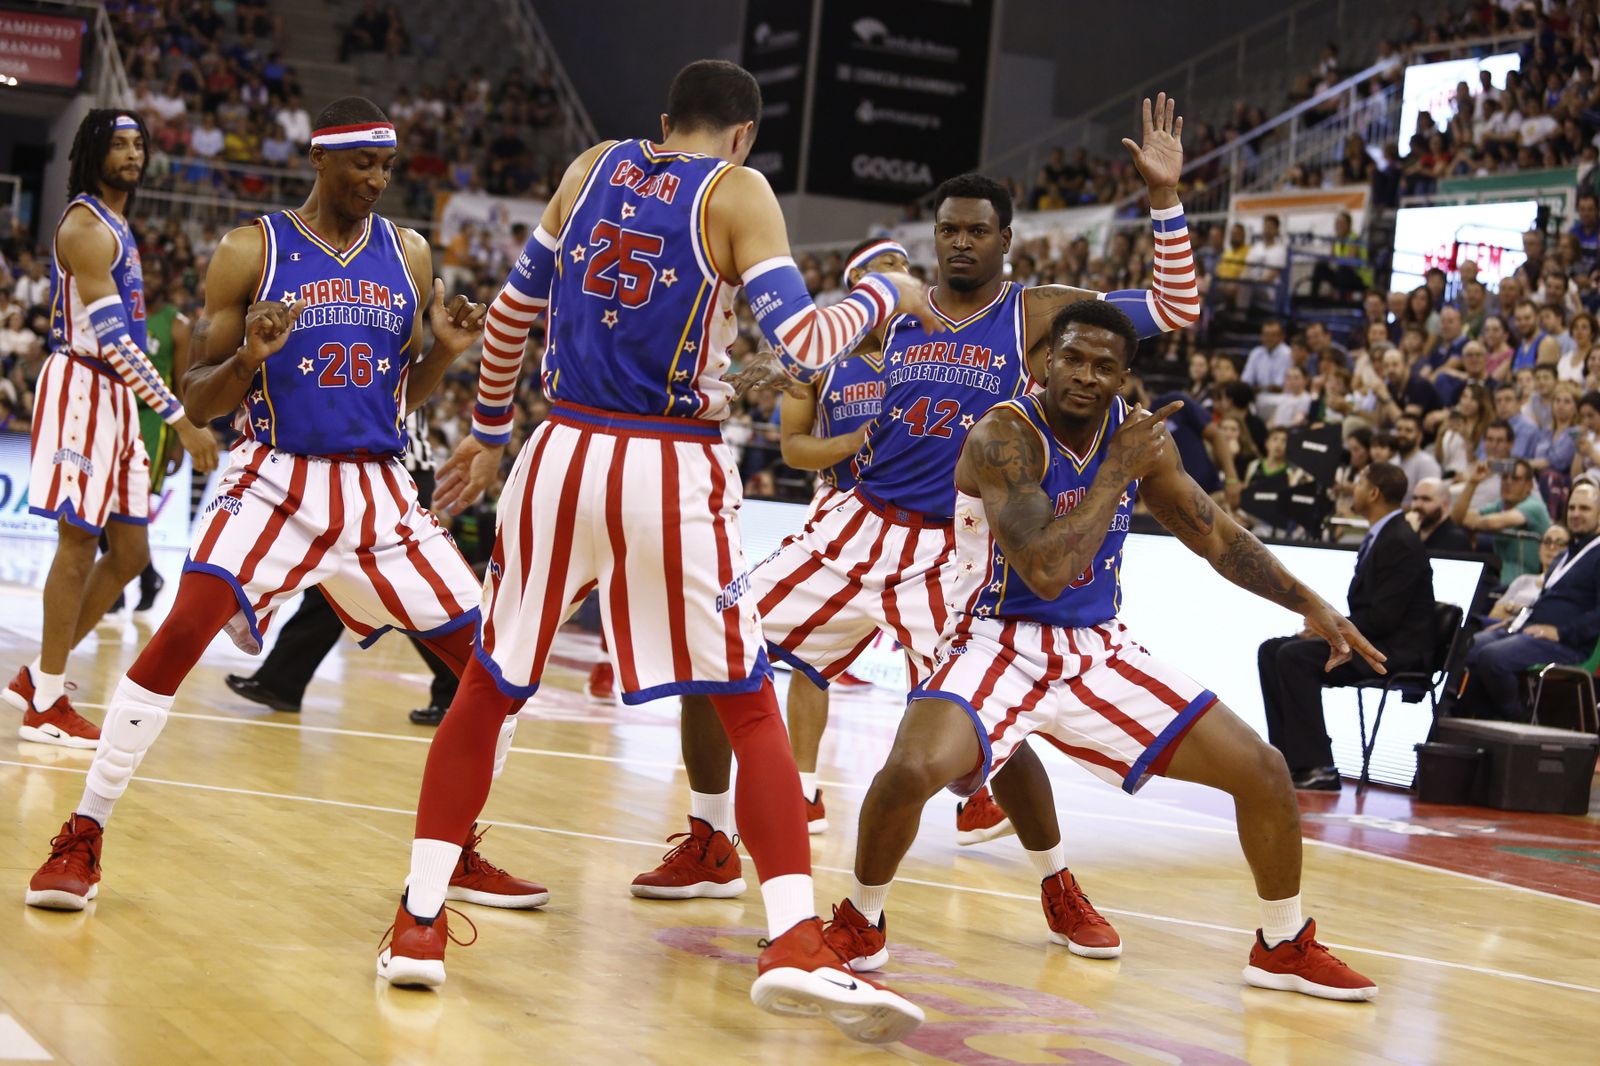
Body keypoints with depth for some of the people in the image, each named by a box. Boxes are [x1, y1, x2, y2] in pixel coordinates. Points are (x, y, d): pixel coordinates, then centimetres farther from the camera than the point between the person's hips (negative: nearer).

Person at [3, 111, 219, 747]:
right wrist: (180, 419, -26)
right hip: (82, 389, -9)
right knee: (78, 546, -6)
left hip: (117, 396, 9)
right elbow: (110, 337, -23)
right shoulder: (87, 226, -14)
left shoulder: (118, 226, 17)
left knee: (130, 552, 9)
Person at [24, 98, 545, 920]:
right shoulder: (251, 252, -3)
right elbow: (197, 401, -1)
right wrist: (251, 356, -21)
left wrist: (448, 351, -5)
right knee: (183, 631, -25)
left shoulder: (408, 256, 8)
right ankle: (80, 841, -13)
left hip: (379, 491, 4)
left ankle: (459, 855, 19)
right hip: (275, 480, -4)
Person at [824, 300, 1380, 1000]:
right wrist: (1118, 469, -25)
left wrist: (1310, 605, 5)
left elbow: (1217, 535, 13)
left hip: (1099, 652, 6)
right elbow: (1048, 571, -32)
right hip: (999, 647, -6)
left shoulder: (1137, 433, 0)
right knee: (912, 770, -35)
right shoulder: (1004, 437, -20)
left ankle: (1284, 948, 25)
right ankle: (858, 926, -5)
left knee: (1263, 771, 2)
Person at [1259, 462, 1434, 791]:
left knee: (1295, 655, -27)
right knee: (1271, 650, 3)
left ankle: (1317, 767, -26)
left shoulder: (1401, 542, -16)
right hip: (1369, 641, 10)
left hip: (1397, 649, -10)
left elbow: (1383, 616, -22)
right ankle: (1288, 754, -1)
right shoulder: (1378, 537, 15)